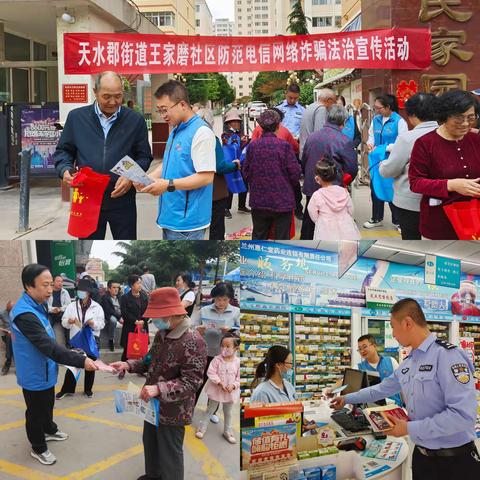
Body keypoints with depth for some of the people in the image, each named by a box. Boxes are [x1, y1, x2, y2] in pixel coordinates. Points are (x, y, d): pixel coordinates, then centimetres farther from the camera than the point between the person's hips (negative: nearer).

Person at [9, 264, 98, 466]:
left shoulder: (37, 306, 0)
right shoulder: (25, 314, -34)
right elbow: (48, 346, -38)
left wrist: (68, 353, 15)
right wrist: (81, 361, -39)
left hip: (45, 371, 9)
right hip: (35, 375, -9)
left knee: (47, 404, 28)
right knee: (36, 411, 11)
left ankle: (49, 430, 50)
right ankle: (38, 448, 30)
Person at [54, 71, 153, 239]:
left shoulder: (135, 120, 0)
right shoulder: (76, 117, 2)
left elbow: (144, 156, 4)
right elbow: (63, 151, 10)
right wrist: (65, 170, -11)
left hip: (122, 199, -1)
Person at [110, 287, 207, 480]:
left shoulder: (193, 341, -26)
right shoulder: (162, 333, 1)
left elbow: (190, 382, -27)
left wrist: (159, 389, -35)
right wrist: (129, 365, -1)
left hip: (173, 411, -8)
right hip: (154, 404, 8)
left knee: (169, 453, 9)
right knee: (150, 443, 26)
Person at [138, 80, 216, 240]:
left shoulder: (201, 132, -15)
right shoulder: (175, 131, 14)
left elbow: (207, 176, -19)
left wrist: (169, 185, -21)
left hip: (187, 219, -9)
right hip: (170, 216, 9)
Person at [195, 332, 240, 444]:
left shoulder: (237, 361, -12)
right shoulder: (217, 359, -15)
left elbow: (239, 377, -6)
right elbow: (211, 373, -17)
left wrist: (233, 385, -21)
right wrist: (220, 383, -25)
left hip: (230, 392, 2)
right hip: (216, 390, -1)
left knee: (228, 413, 18)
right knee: (210, 410, 14)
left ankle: (228, 432, 34)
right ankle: (202, 428, 28)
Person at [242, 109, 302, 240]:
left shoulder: (252, 146, -4)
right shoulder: (284, 146, -13)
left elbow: (245, 172, 3)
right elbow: (295, 173, -11)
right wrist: (290, 184, 11)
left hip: (258, 201, 3)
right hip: (282, 200, -3)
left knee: (258, 236, 16)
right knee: (282, 238, 8)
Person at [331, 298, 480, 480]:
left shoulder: (447, 356, -20)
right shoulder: (408, 363, 8)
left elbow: (463, 415, -27)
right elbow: (383, 389, 25)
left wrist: (410, 429, -22)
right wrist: (347, 399, 29)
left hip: (454, 461, -8)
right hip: (421, 455, 8)